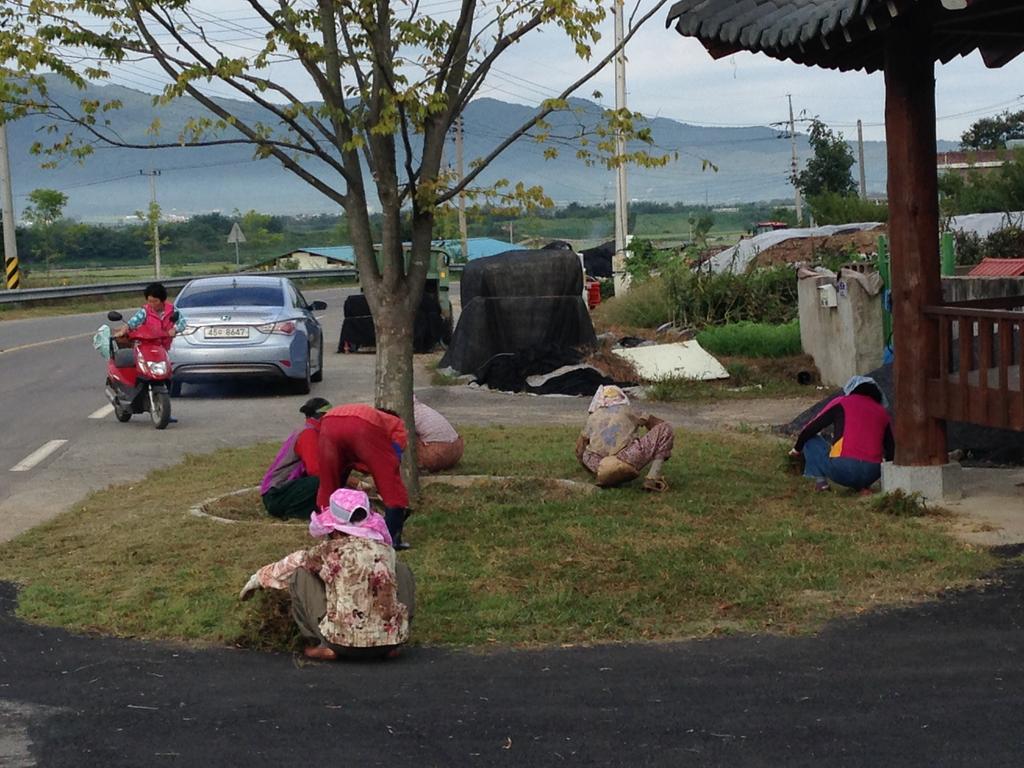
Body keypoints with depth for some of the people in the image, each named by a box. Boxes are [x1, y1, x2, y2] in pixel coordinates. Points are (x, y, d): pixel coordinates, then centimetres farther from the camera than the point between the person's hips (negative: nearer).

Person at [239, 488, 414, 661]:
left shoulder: (329, 552, -2)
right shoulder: (385, 550, 7)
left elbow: (292, 564, 16)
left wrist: (258, 578, 36)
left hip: (345, 643, -3)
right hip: (390, 640, 3)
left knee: (299, 574, 11)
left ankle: (325, 645, 9)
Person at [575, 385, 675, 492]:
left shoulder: (592, 418, 26)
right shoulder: (628, 411, 21)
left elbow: (579, 451, 32)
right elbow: (660, 423, 31)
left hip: (598, 466, 4)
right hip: (627, 462, -4)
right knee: (665, 428, 11)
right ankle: (652, 478, -4)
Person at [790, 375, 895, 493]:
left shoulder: (841, 403, 9)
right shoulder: (882, 412, 18)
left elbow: (811, 429, 11)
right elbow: (891, 449, 23)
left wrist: (797, 449, 29)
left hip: (841, 470, -4)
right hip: (871, 475, 4)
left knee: (810, 440, 18)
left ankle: (820, 481, 3)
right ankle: (861, 486, 12)